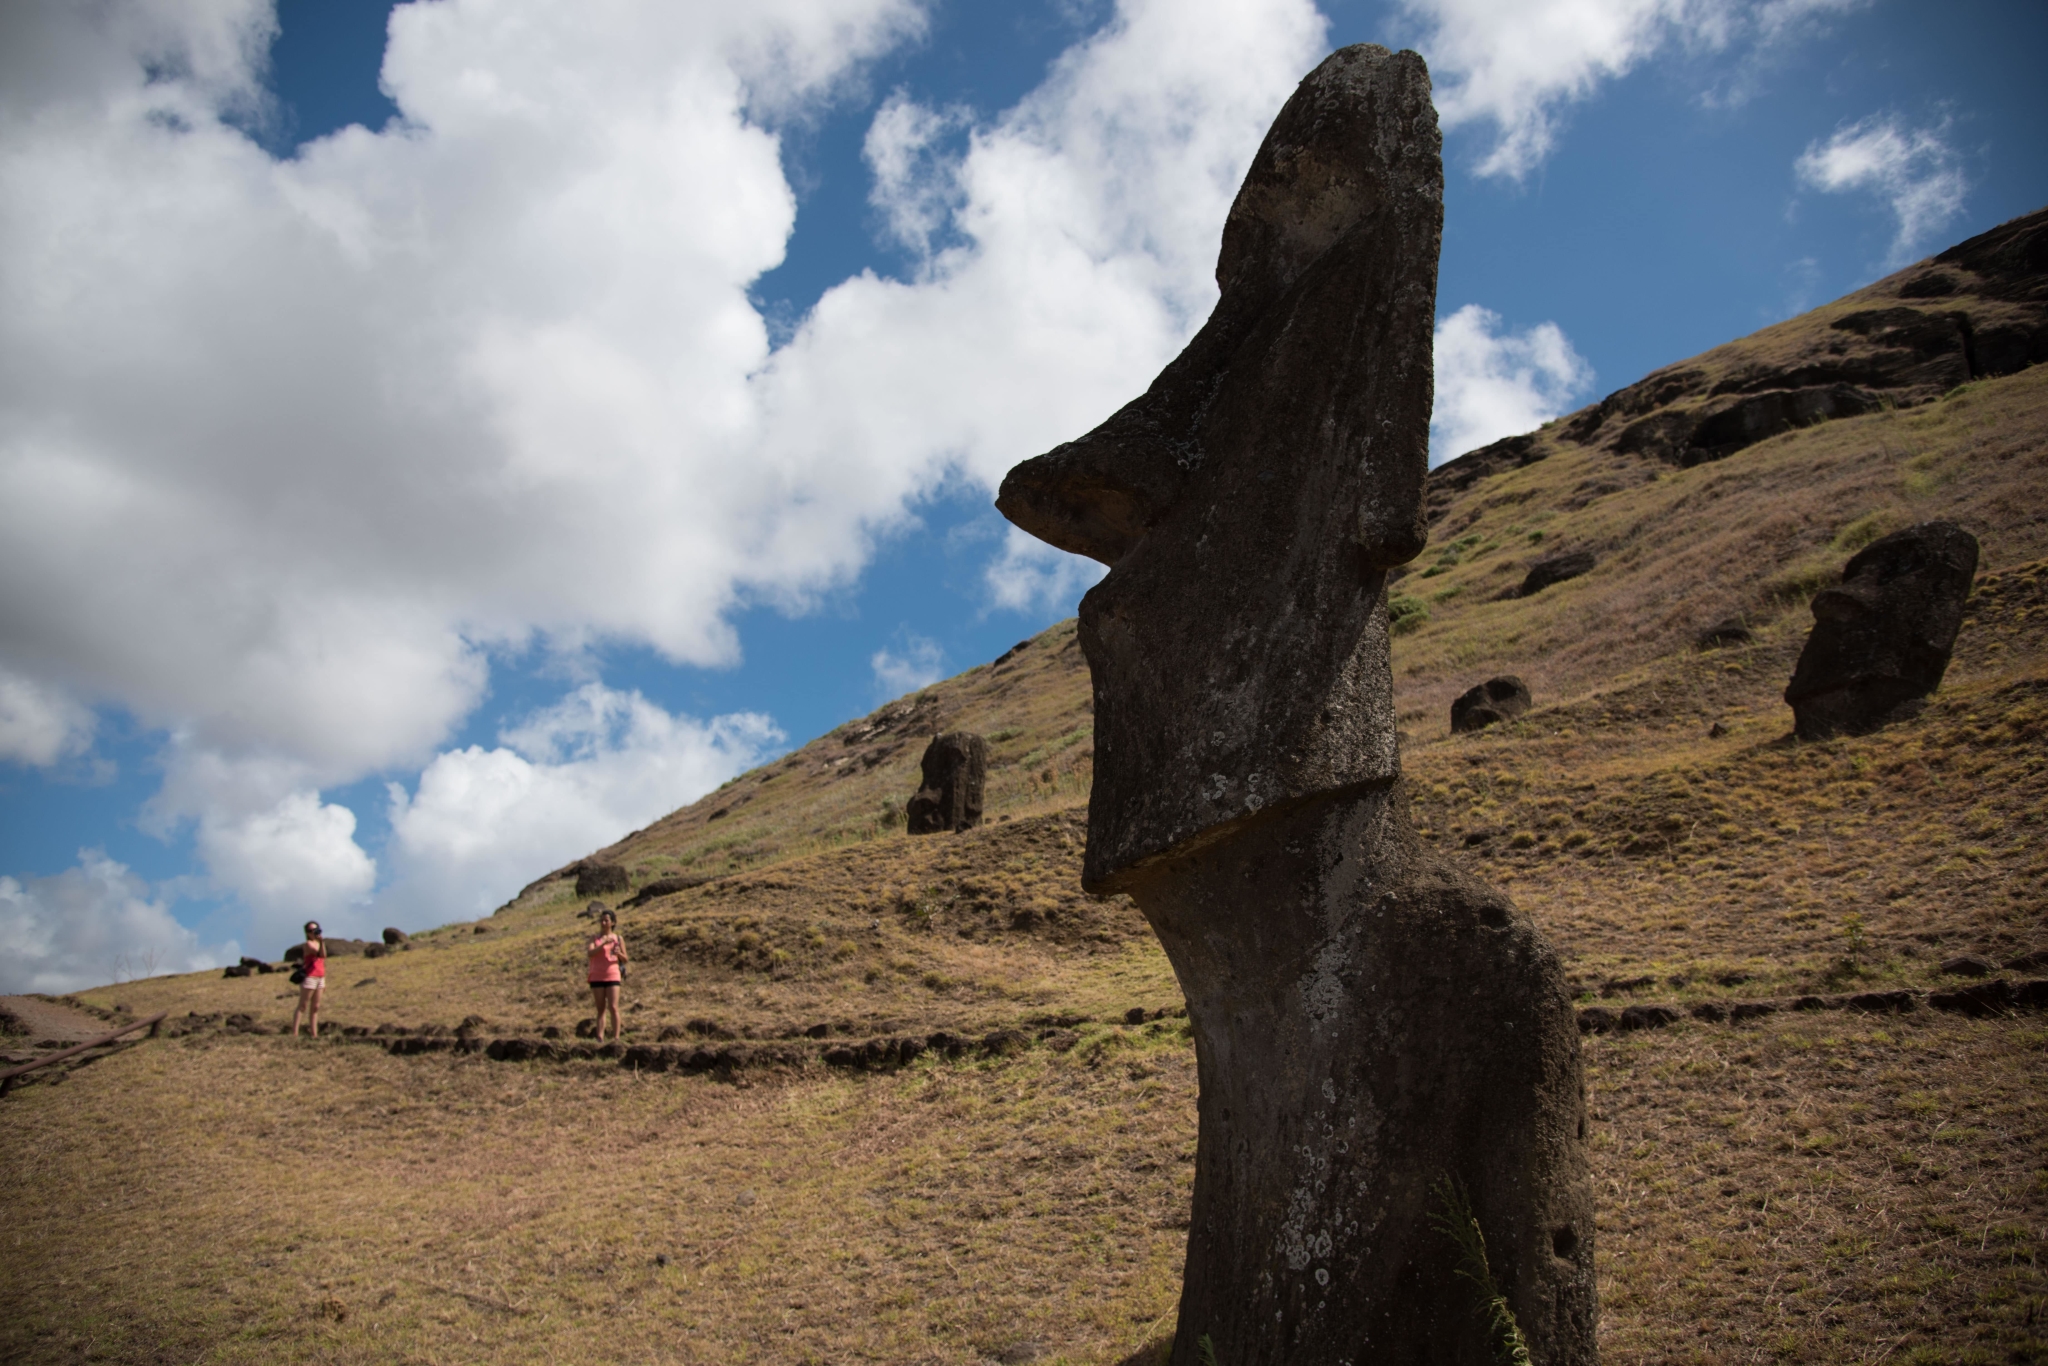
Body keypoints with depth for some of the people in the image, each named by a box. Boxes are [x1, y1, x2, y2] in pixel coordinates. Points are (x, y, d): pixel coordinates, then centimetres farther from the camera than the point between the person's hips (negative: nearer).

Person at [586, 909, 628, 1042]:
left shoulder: (618, 939, 6)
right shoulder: (595, 938, 7)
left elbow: (625, 960, 7)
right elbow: (590, 953, -10)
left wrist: (618, 953, -14)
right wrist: (604, 943, -22)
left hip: (612, 976, -1)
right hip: (597, 977, 1)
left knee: (613, 1008, -9)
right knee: (601, 1010, 4)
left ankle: (616, 1037, -9)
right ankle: (600, 1038, 3)